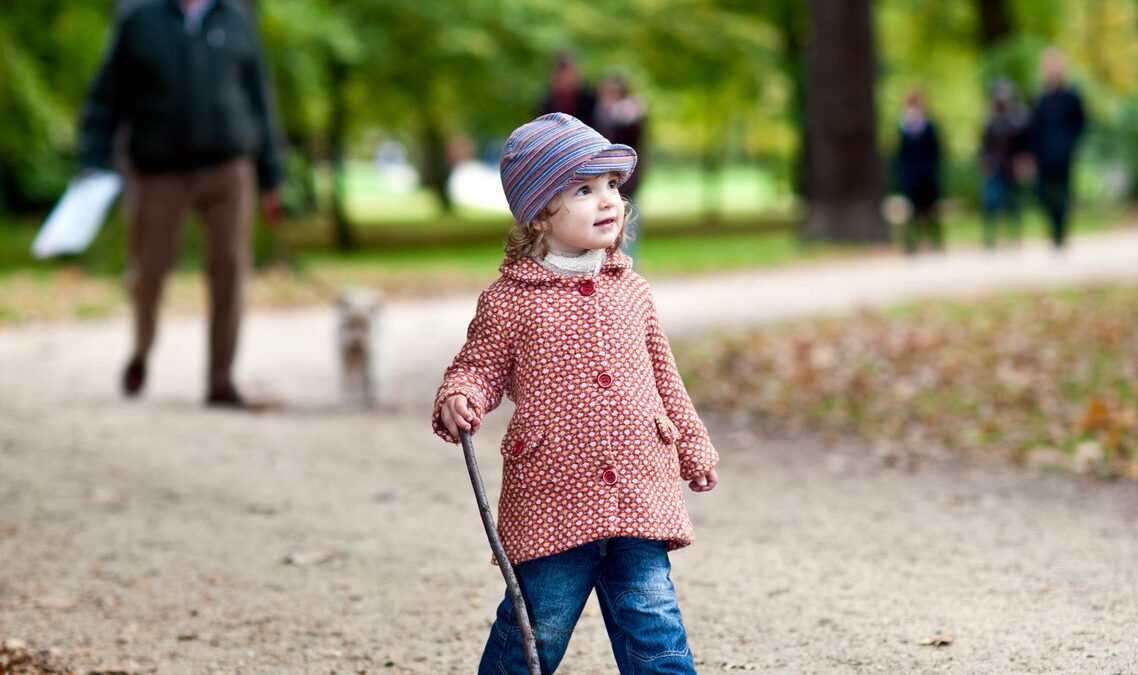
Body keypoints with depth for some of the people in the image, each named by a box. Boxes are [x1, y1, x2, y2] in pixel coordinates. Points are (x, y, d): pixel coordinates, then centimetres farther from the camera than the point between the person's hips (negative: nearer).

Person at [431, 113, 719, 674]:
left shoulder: (631, 291, 11)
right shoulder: (510, 299, -2)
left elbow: (662, 377, 21)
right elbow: (479, 367, 4)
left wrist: (694, 449, 27)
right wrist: (458, 399, -19)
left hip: (639, 495, 3)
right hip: (551, 497, -3)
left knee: (652, 626, 1)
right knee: (538, 625, 4)